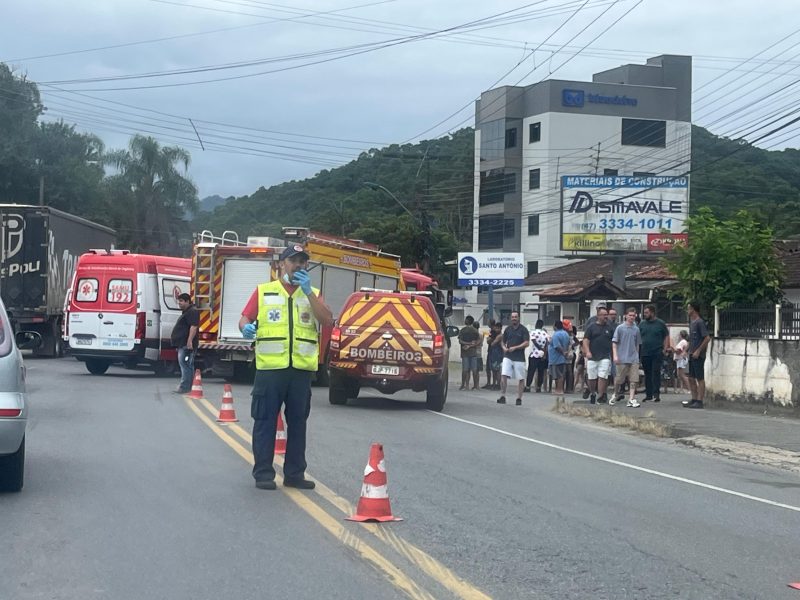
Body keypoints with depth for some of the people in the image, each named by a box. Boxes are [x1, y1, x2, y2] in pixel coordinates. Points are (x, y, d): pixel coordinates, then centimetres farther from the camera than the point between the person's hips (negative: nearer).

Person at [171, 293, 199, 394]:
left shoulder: (192, 312, -11)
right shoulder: (186, 312, 23)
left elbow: (193, 327, -22)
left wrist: (189, 341, -29)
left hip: (187, 344, -12)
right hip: (182, 344, 12)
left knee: (185, 364, -15)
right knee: (185, 364, 12)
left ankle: (185, 387, -18)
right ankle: (185, 386, 15)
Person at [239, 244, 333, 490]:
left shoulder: (312, 294, 13)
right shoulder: (263, 292, 9)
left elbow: (327, 320, -3)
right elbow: (244, 318, 6)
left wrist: (308, 291, -8)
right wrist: (246, 327, -17)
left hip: (301, 368, 3)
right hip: (270, 367, -2)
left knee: (298, 422, 7)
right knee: (265, 421, -2)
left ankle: (294, 473, 14)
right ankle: (263, 473, 3)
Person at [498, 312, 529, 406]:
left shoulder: (523, 330, -2)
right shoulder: (508, 329, 11)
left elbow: (526, 343, -9)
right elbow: (502, 341, 19)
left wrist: (515, 348, -16)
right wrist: (504, 348, -3)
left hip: (519, 358, -2)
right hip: (508, 357, 3)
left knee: (521, 379, 2)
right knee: (504, 376, -11)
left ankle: (519, 398, 11)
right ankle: (502, 396, -6)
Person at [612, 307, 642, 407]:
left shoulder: (636, 329, 8)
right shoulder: (620, 328, -3)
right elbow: (614, 342, -3)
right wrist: (615, 355, -11)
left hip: (634, 359, 3)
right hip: (622, 358, -3)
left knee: (634, 380, -5)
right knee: (619, 380, 6)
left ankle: (631, 400, -5)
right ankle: (615, 395, 28)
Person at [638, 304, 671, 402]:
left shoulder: (660, 323, 2)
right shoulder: (642, 324, 10)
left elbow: (666, 336, 5)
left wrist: (665, 349, -5)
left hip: (657, 353, -3)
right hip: (645, 353, 3)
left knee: (656, 373, -7)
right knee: (647, 374, 8)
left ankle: (656, 394, -5)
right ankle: (648, 394, 13)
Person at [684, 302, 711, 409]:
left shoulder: (700, 322, -14)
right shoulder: (691, 322, 15)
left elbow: (707, 338, -19)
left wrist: (698, 351, -19)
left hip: (698, 356, -10)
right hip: (692, 355, 10)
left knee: (700, 379, -5)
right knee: (691, 378, 12)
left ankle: (699, 401, -3)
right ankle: (694, 399, 18)